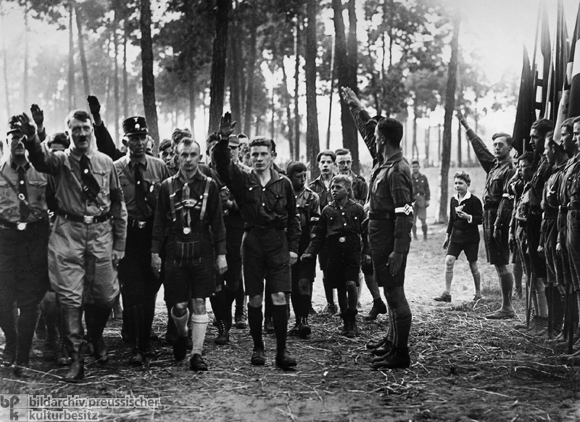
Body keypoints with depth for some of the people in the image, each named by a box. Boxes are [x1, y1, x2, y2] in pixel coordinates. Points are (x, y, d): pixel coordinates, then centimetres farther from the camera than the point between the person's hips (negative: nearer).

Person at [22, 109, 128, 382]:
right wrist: (32, 138, -47)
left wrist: (119, 244, 5)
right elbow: (41, 158, -24)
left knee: (104, 295, 8)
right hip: (68, 234, -2)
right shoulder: (61, 161, 1)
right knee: (70, 297, 0)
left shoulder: (105, 163, 6)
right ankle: (76, 359, 9)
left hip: (101, 235, 2)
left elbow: (118, 204, 9)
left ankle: (97, 338, 38)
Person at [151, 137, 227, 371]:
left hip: (202, 252, -1)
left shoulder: (209, 185, 2)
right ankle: (182, 334, 35)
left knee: (200, 303, 0)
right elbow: (159, 222, 6)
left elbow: (217, 222, 3)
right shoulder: (167, 186, 4)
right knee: (178, 306, 3)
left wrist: (221, 253, -2)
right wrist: (155, 252, 1)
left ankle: (197, 354, 7)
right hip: (175, 253, 1)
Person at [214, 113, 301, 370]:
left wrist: (293, 248, 3)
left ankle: (281, 351, 2)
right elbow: (222, 165, -12)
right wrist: (223, 140, -27)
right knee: (255, 299, 5)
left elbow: (293, 218, 9)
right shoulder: (243, 181, 4)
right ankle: (258, 348, 18)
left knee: (279, 298, -6)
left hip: (277, 244, 0)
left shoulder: (283, 183, 5)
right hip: (252, 243, 1)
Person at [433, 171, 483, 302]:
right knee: (449, 261, -9)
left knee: (473, 266, 4)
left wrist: (467, 216, -27)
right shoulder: (453, 200, 7)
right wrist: (448, 235, 15)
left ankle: (478, 294, 20)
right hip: (456, 236, 5)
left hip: (471, 237, -5)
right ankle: (447, 293, -6)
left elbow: (480, 219, -12)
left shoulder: (474, 200, -10)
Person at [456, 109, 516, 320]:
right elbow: (480, 148, 26)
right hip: (489, 218, 9)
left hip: (499, 221, -9)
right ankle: (506, 307, 15)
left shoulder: (511, 169, -12)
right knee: (499, 265, 10)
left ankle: (507, 308, -2)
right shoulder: (494, 165, 14)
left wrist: (499, 224, -23)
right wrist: (465, 125, 29)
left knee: (501, 264, -7)